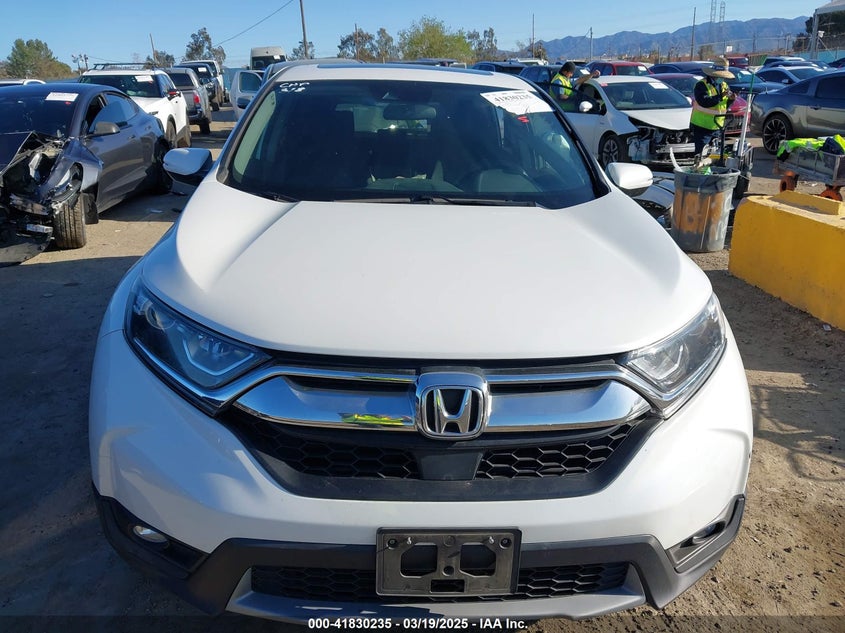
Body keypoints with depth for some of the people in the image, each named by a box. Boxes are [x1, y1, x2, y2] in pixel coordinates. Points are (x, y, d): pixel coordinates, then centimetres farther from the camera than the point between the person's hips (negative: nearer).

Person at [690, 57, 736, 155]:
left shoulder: (723, 85, 14)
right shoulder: (701, 85, -9)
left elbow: (725, 106, 18)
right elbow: (703, 102, -24)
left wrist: (731, 99, -3)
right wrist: (720, 96, -25)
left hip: (718, 127, 7)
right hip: (701, 126, -7)